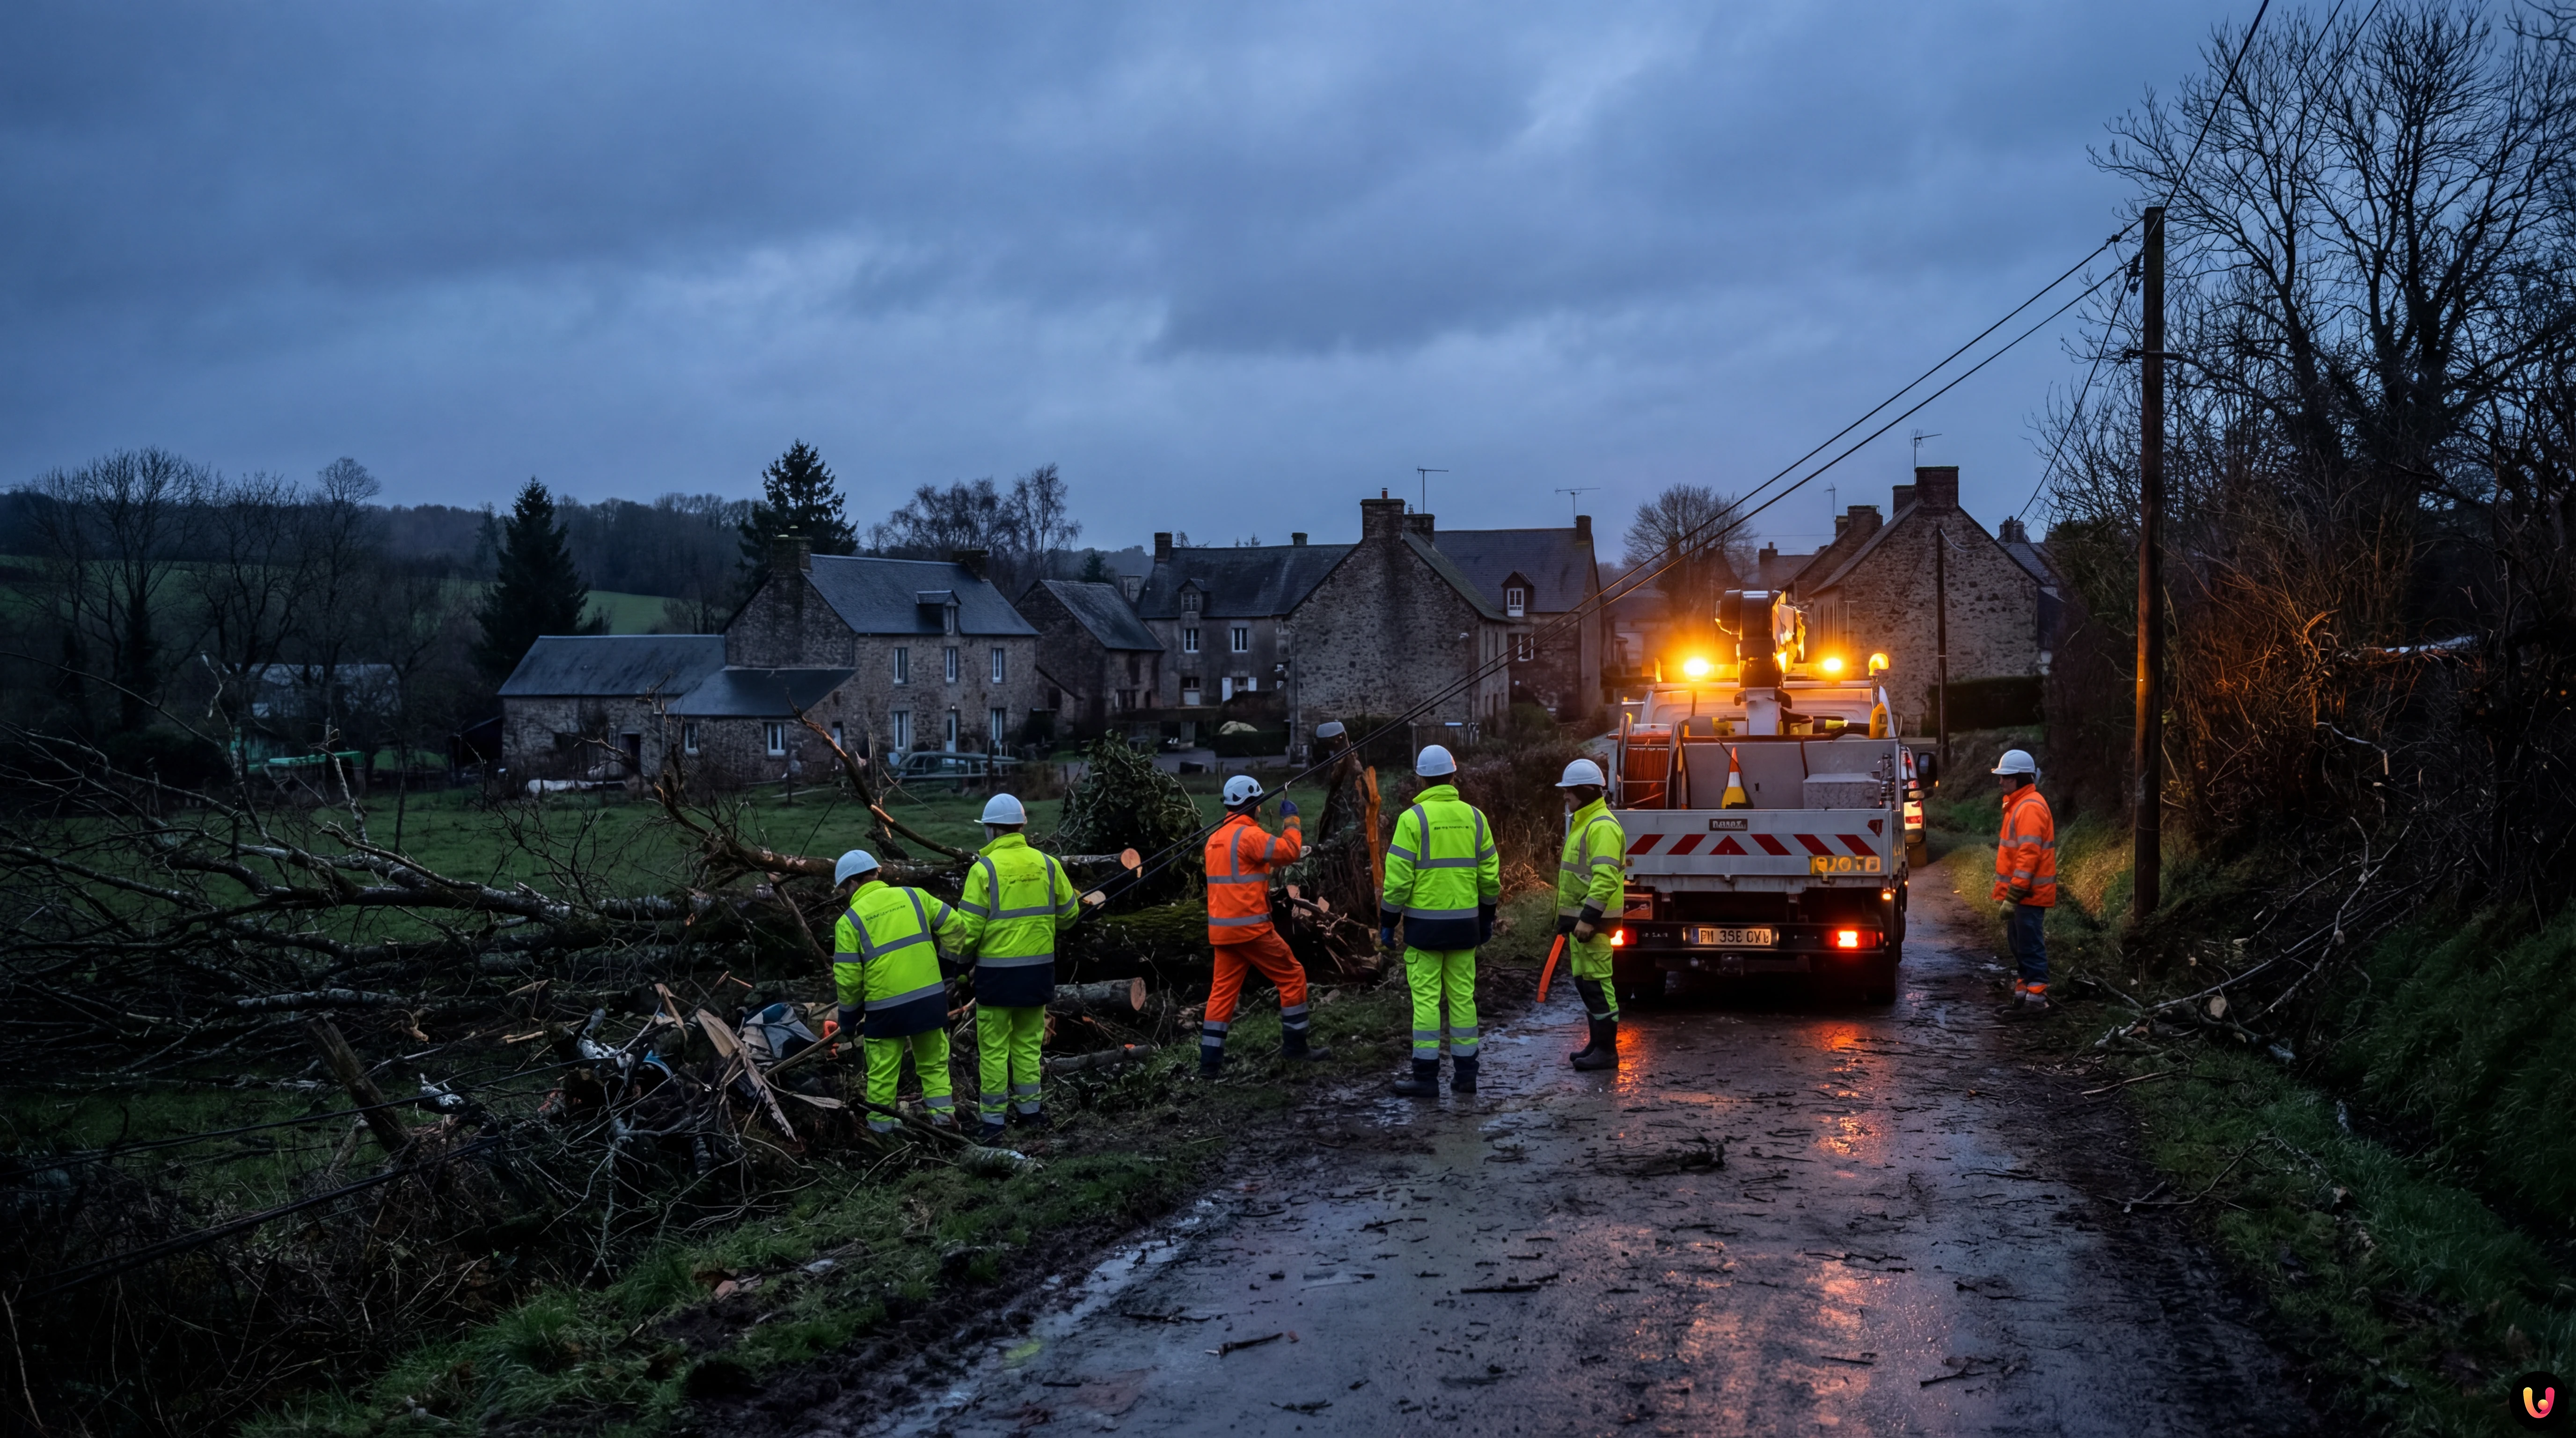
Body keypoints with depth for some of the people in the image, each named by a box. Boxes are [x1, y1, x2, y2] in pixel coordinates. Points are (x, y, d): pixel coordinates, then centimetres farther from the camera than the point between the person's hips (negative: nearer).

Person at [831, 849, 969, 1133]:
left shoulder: (850, 921, -4)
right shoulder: (913, 897, 4)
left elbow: (848, 978, -5)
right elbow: (955, 927, 1)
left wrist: (849, 1017, 9)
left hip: (886, 1007, -3)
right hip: (931, 997, 3)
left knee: (882, 1068, 12)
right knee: (933, 1060, 19)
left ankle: (880, 1124, 20)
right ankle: (942, 1110, 15)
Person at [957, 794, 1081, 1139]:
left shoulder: (984, 868, -12)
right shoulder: (1047, 864, 1)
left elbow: (969, 927, -12)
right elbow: (1069, 913, 10)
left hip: (996, 969, -4)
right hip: (1038, 967, 4)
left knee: (993, 1046, 5)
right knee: (1028, 1041, 18)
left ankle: (993, 1117, 7)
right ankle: (1030, 1108, 25)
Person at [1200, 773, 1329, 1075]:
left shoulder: (1216, 838, 14)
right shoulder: (1248, 835, -13)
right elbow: (1288, 851, -19)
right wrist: (1291, 821, -4)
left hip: (1221, 929, 8)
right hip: (1250, 927, -8)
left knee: (1223, 990, 10)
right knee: (1292, 976, 6)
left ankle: (1209, 1060, 6)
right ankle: (1295, 1044, 12)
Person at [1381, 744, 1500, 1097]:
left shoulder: (1413, 818, -9)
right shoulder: (1474, 817, 6)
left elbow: (1398, 877, -11)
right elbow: (1490, 874, 10)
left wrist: (1387, 922, -2)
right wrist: (1487, 917, 21)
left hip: (1424, 924, -4)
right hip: (1464, 923, 4)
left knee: (1426, 998, -2)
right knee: (1463, 996, 10)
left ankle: (1426, 1076, -1)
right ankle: (1465, 1073, 14)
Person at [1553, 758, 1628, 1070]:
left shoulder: (1602, 827, -16)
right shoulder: (1583, 823, 18)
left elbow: (1605, 878, -24)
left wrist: (1588, 918, -27)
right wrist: (1570, 917, 24)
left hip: (1592, 919, -11)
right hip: (1580, 917, 11)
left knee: (1596, 982, -8)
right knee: (1585, 980, 14)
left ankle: (1607, 1051, -4)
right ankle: (1598, 1044, 22)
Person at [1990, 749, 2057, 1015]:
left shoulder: (2030, 808, -17)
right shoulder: (2017, 804, 16)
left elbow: (2029, 855, -23)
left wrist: (2013, 895, -24)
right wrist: (2008, 892, 21)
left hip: (2029, 893, -10)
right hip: (2019, 892, 10)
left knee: (2031, 946, -6)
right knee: (2020, 945, 15)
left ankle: (2036, 998, -3)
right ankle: (2023, 993, 22)